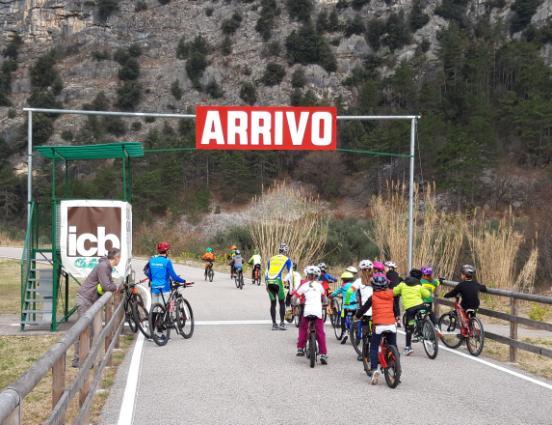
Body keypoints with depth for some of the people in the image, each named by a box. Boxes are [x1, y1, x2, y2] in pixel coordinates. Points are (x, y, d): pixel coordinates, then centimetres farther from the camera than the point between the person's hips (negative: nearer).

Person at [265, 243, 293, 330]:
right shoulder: (287, 260, 11)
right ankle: (282, 323, 5)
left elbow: (266, 273, 21)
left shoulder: (271, 259, 22)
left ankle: (274, 324, 12)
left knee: (273, 303, 12)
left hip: (269, 281, 4)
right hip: (278, 281, -4)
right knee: (282, 302, 9)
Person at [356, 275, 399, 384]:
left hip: (378, 326, -3)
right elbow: (396, 310, 21)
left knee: (374, 348, 8)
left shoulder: (373, 297, 1)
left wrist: (357, 316, 27)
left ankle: (374, 369, -8)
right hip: (392, 325, 3)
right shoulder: (391, 296, 9)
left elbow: (363, 309, 9)